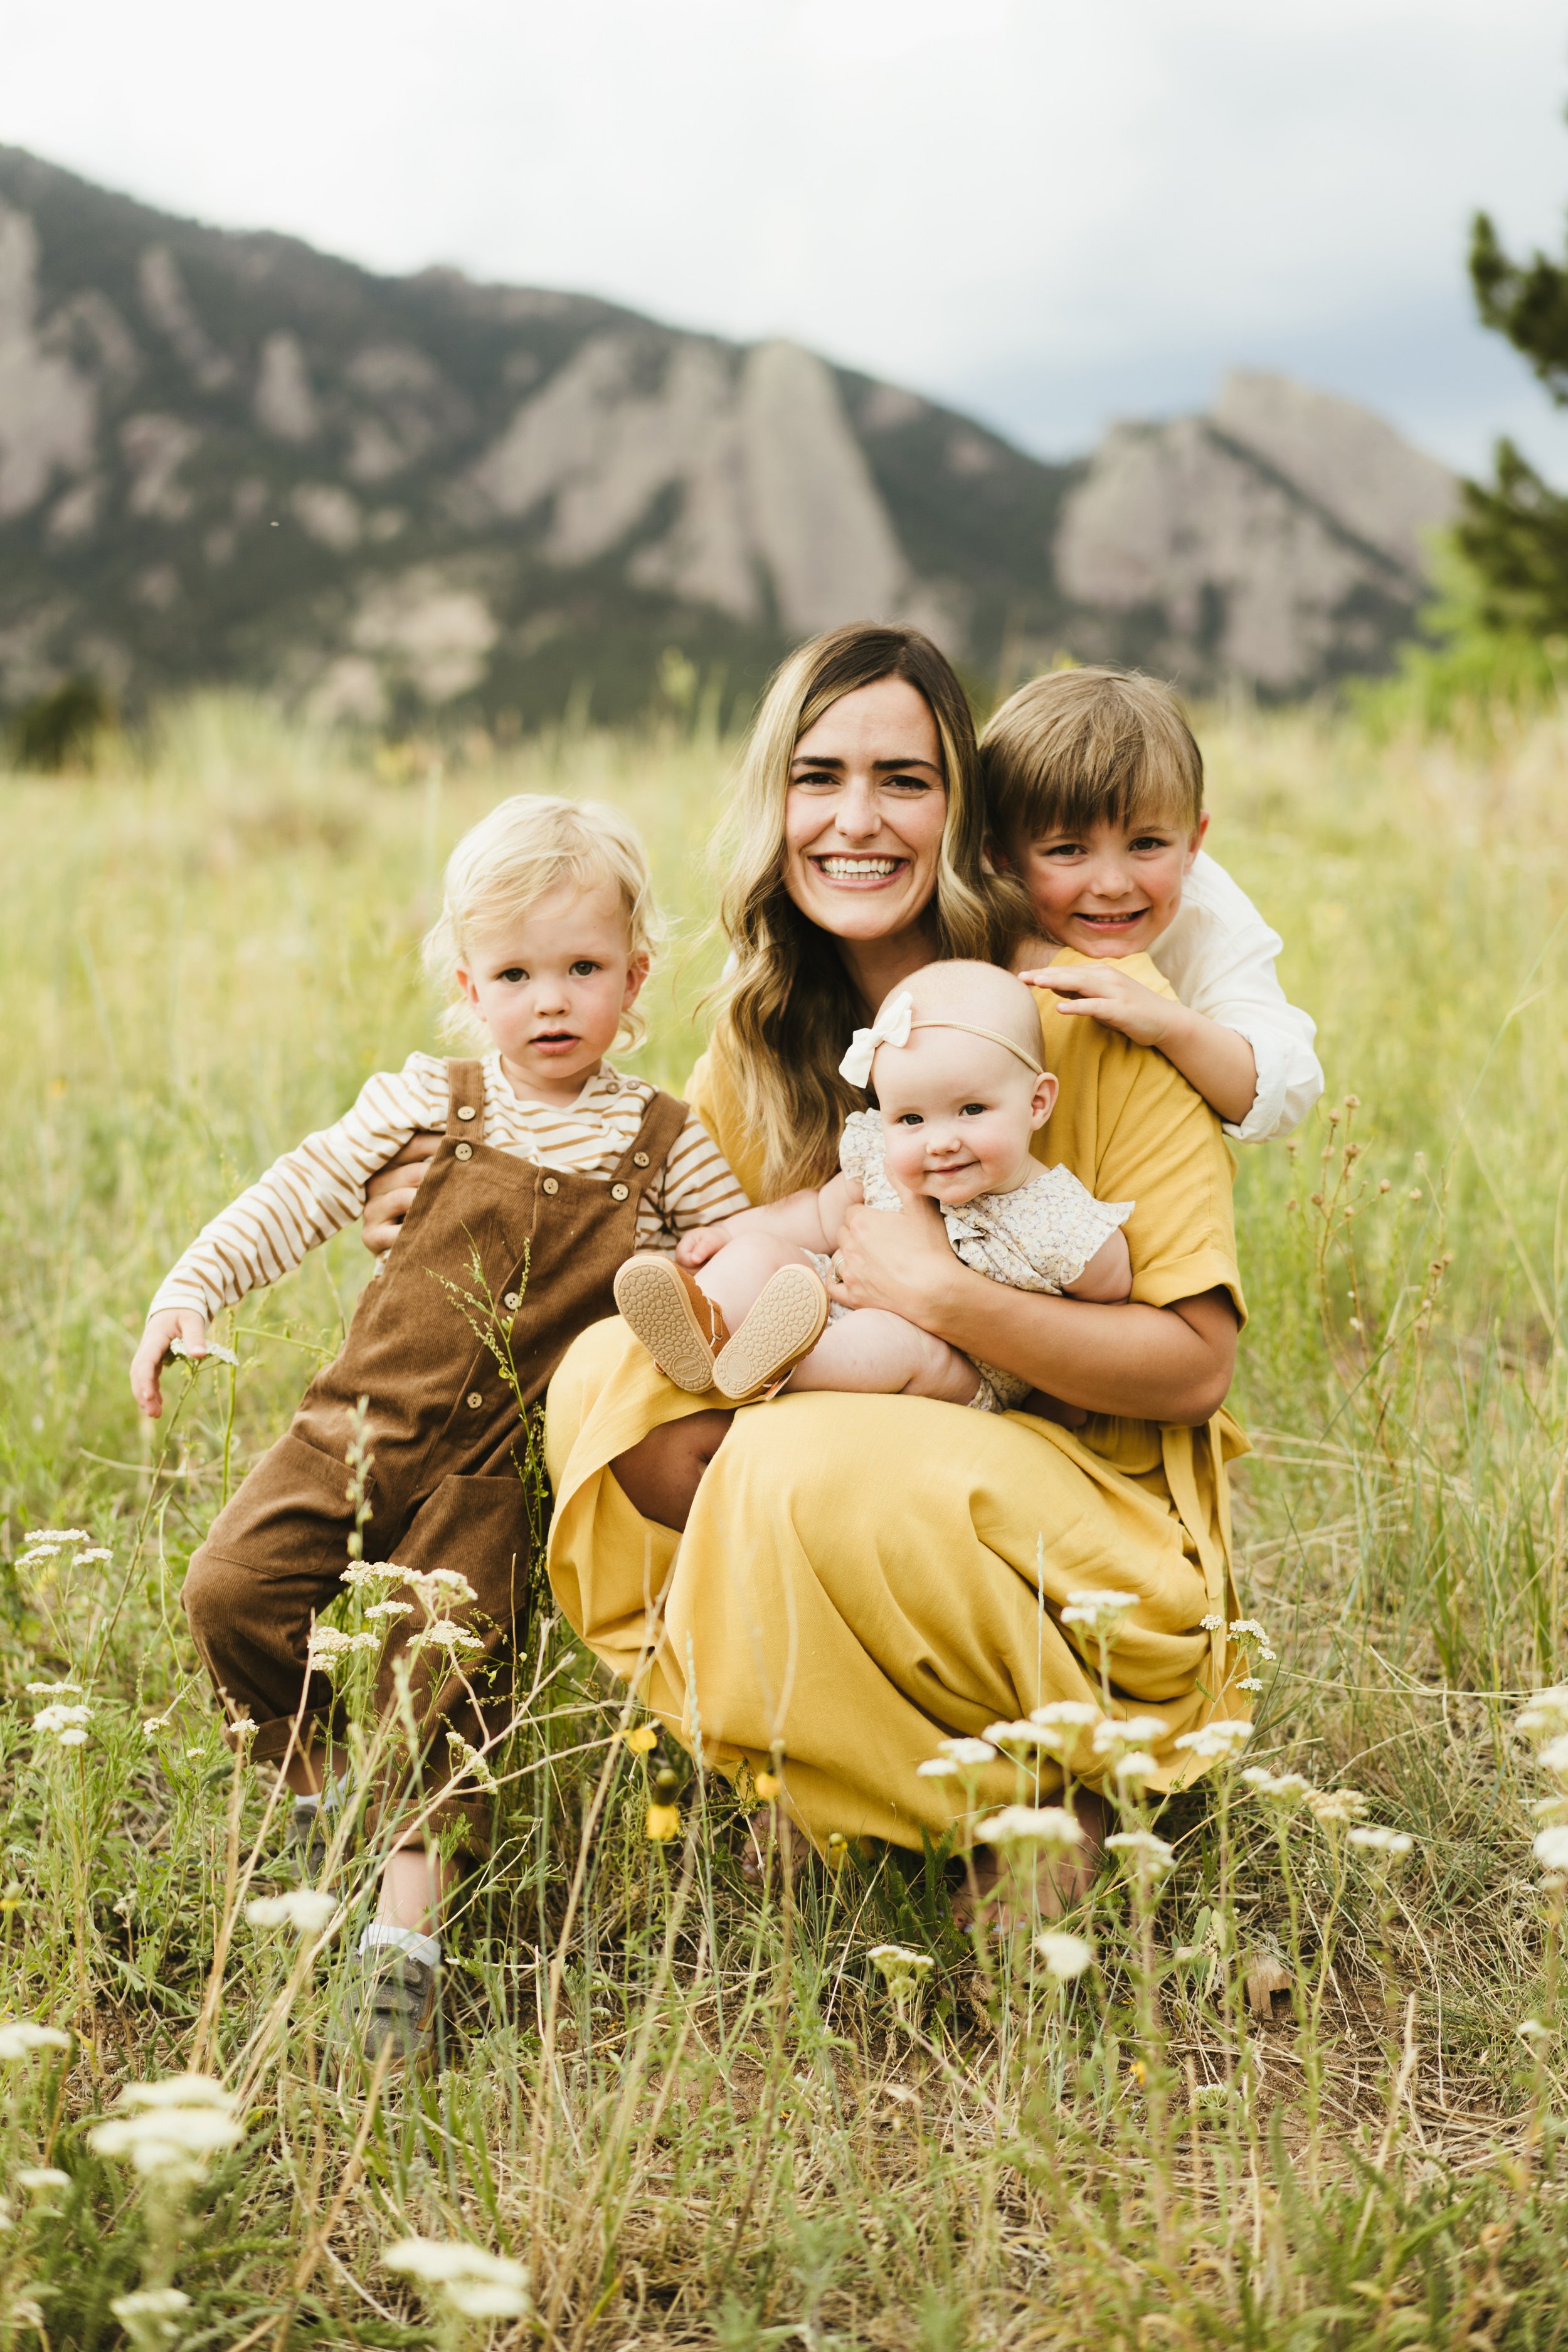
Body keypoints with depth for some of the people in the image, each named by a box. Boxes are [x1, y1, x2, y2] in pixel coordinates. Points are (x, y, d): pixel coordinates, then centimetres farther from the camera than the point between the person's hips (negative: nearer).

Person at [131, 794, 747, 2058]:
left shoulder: (667, 1145, 2)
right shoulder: (430, 1103, 1)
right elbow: (300, 1193, 3)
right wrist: (190, 1290, -5)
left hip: (496, 1471, -1)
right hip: (363, 1420, 1)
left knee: (447, 1667, -11)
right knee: (234, 1587, -14)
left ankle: (410, 1917, -2)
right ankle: (318, 1786, 10)